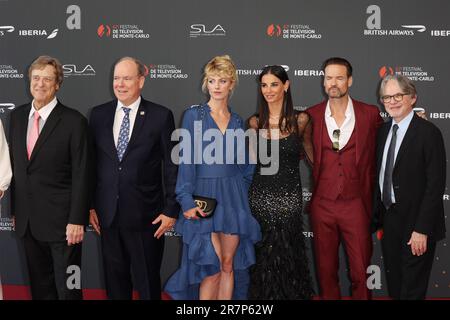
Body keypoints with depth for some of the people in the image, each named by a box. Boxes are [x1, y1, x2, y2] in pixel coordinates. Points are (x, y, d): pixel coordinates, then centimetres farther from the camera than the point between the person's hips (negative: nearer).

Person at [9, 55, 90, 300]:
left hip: (61, 221, -5)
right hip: (27, 220, 6)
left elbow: (80, 175, -11)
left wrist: (76, 220, -15)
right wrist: (15, 211, 12)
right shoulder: (17, 116, 7)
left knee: (68, 288, 5)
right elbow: (15, 167, 12)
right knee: (39, 286, 18)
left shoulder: (74, 121, -10)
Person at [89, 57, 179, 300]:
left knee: (148, 281, 10)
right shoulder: (98, 114, 5)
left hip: (146, 215, -3)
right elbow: (91, 163, 8)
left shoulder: (161, 116, -5)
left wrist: (171, 210, -7)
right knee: (115, 278, 16)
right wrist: (90, 206, 6)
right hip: (108, 214, 3)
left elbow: (171, 166, -4)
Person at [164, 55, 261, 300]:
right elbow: (186, 160, -7)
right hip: (204, 198, -3)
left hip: (233, 198, 4)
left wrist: (241, 194, 3)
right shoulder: (193, 115, -1)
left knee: (229, 265, 7)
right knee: (213, 267, -5)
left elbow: (246, 164, 15)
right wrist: (187, 200, -15)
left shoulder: (238, 121, 11)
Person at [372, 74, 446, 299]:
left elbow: (435, 185, -17)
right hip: (388, 222, 6)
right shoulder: (383, 131, 7)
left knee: (412, 290, 8)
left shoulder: (428, 133, -14)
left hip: (415, 225, -6)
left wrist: (422, 230, -20)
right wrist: (377, 214, 7)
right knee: (393, 286, 18)